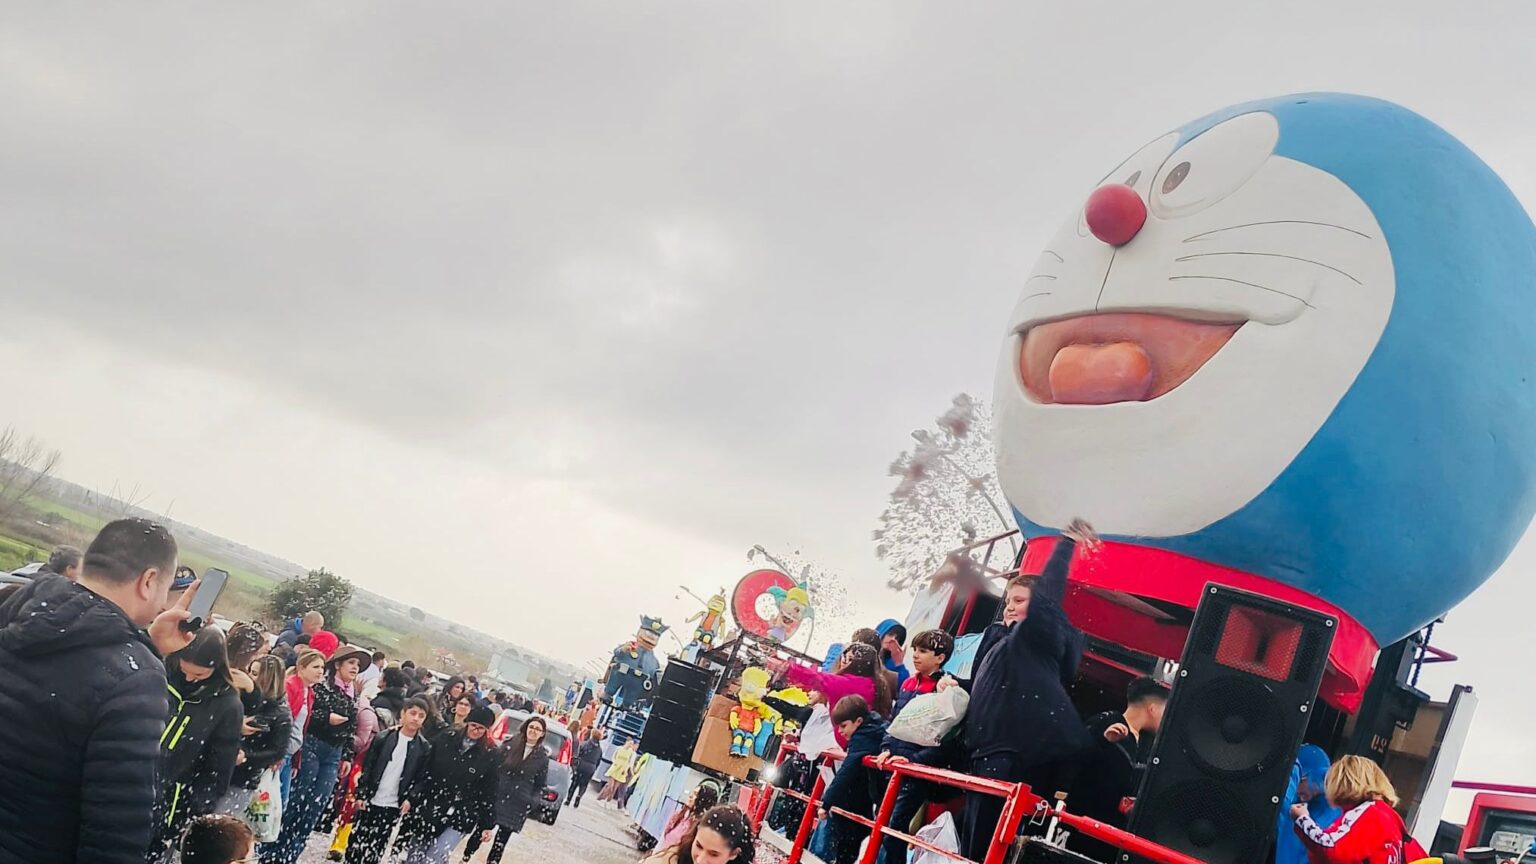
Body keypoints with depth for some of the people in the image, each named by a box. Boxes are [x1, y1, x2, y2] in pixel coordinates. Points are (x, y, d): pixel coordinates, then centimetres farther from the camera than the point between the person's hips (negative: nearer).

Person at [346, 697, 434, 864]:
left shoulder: (424, 748, -2)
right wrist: (361, 795, -7)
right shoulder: (383, 738, -4)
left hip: (394, 806, 0)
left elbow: (421, 778, 0)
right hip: (370, 801, 0)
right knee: (357, 840, 5)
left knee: (377, 847, 4)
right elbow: (367, 768, -2)